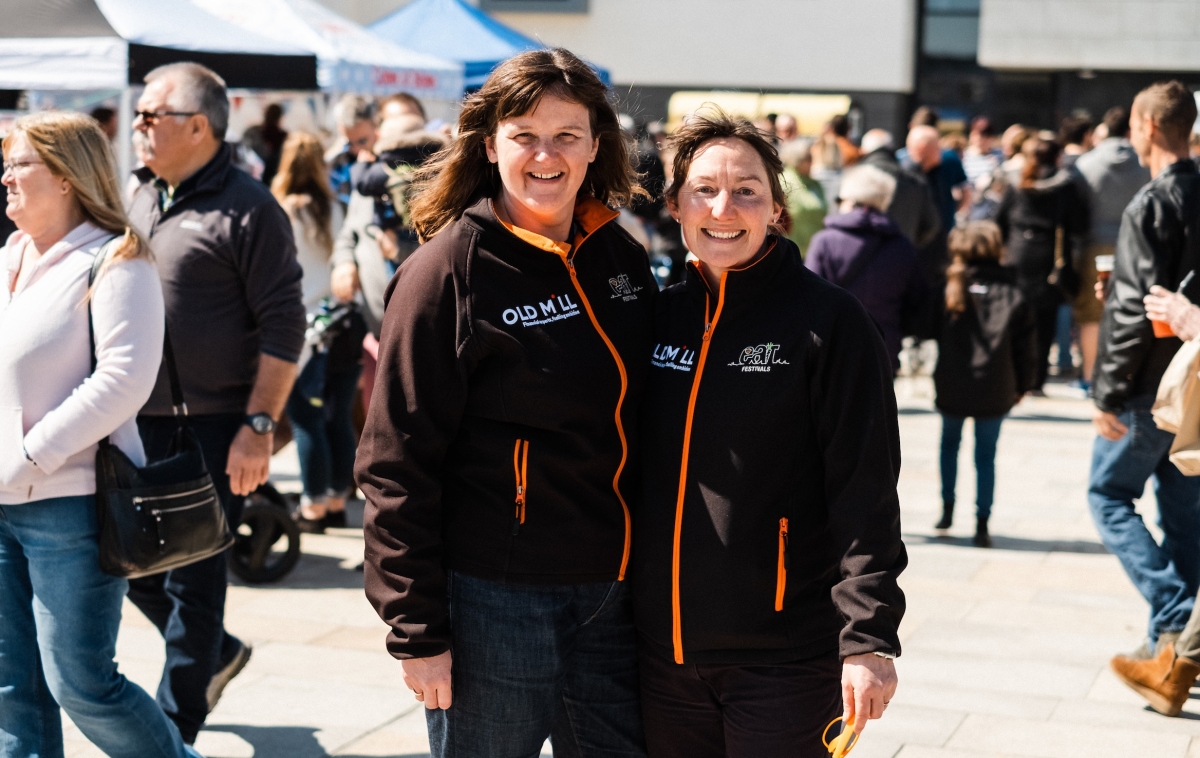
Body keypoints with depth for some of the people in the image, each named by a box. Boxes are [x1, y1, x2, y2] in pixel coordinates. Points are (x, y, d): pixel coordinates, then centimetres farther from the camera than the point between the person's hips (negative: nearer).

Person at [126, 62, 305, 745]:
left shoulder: (247, 209, -10)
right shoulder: (141, 200, 13)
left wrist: (259, 425, -18)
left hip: (211, 430, -7)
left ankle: (175, 730, 12)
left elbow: (283, 325, -12)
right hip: (138, 424, 8)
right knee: (137, 566, 14)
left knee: (193, 581, 0)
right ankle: (218, 654, 38)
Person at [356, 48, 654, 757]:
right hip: (495, 600, -5)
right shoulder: (450, 269, -10)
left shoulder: (624, 259, 7)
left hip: (613, 595, 6)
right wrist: (417, 630, -13)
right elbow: (398, 464, -11)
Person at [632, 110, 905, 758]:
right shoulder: (661, 316, 7)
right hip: (664, 650, 5)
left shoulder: (829, 321, -8)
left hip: (784, 657, -5)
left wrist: (868, 638, -17)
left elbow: (866, 496, -11)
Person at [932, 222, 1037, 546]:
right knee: (986, 455, 8)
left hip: (951, 388, 0)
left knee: (950, 442, 24)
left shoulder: (948, 289, -6)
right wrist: (1023, 385, 11)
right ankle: (982, 525, 6)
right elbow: (1026, 348, -1)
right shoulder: (1014, 296, -5)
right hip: (994, 393, 0)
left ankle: (947, 509, 24)